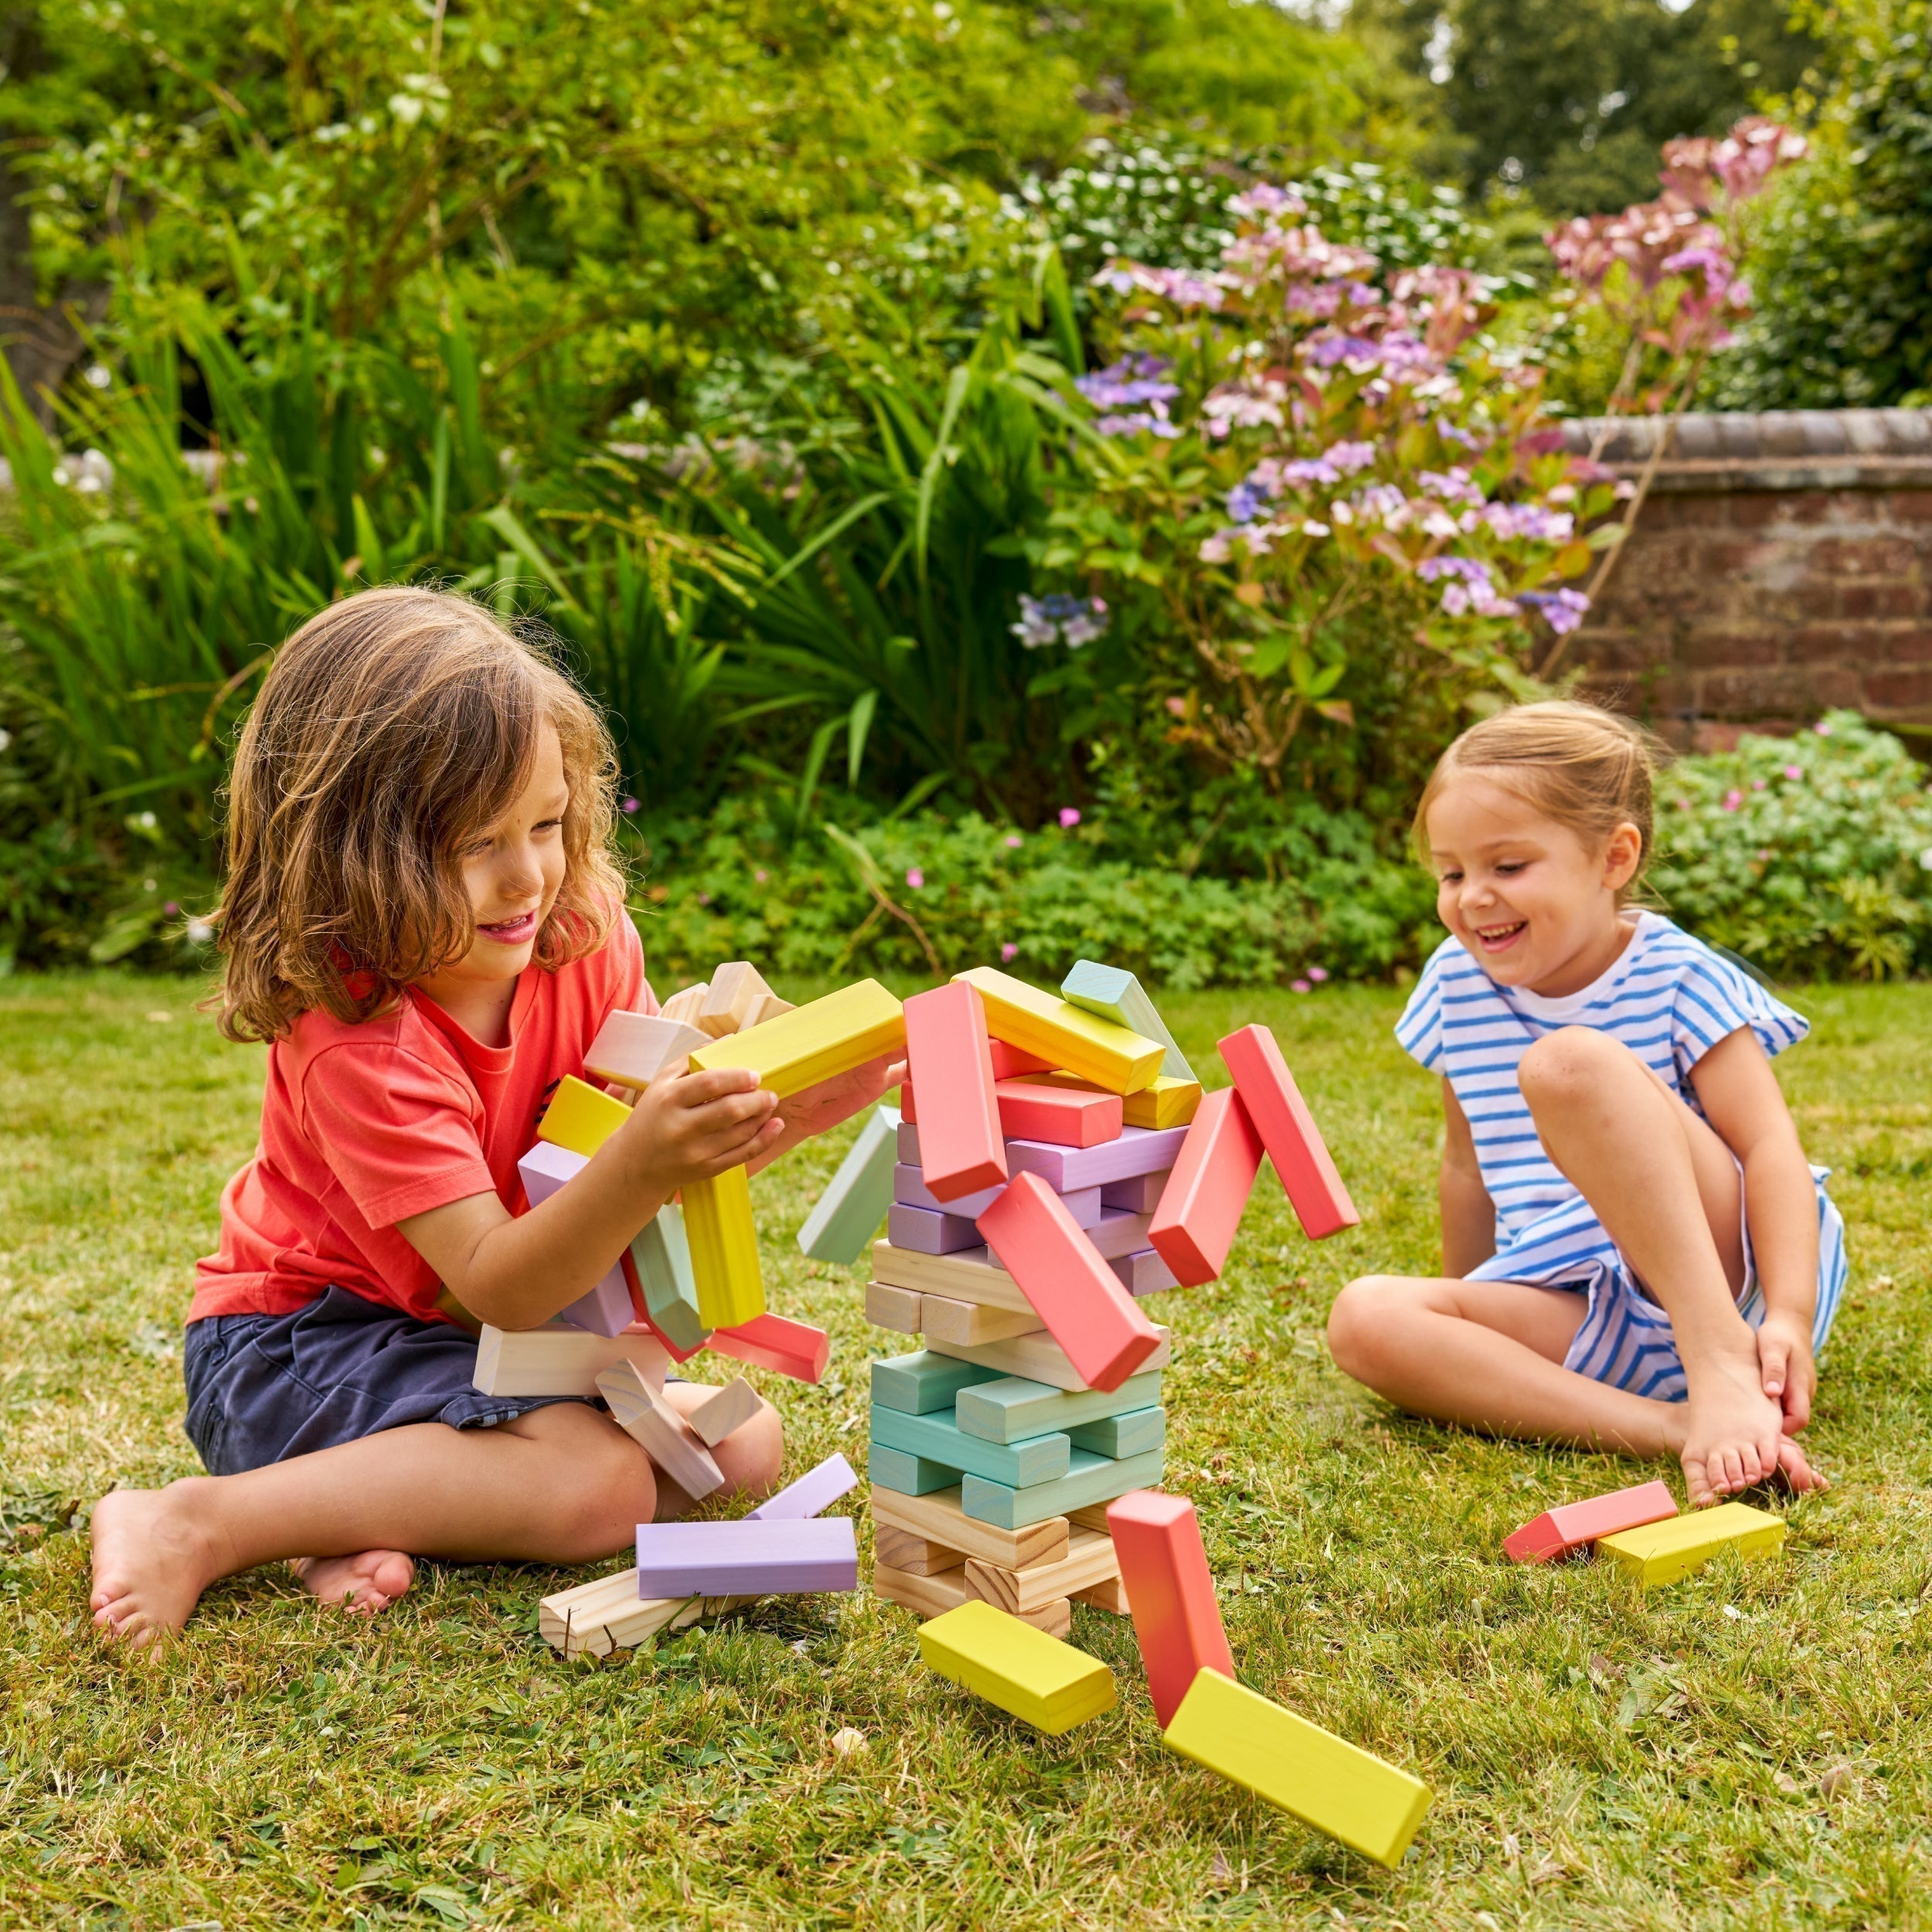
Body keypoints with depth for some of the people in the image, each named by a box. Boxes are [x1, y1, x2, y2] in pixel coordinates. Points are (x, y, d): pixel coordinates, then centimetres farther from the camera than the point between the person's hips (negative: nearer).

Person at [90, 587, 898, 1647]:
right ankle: (199, 1527, -21)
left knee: (742, 1447, -2)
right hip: (296, 1344, -7)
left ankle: (375, 1516, -8)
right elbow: (496, 1284, -33)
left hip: (494, 1329, 8)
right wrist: (642, 1166, -51)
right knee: (600, 1483, -28)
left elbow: (657, 1118, -7)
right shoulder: (353, 1041, -30)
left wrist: (774, 1116, -29)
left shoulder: (584, 936, -11)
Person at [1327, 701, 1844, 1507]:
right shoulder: (1459, 984, 8)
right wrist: (1465, 1328, 26)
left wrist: (1788, 1318, -29)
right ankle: (1674, 1426, -34)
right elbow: (1469, 1162, 19)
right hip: (1582, 1312, 5)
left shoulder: (1678, 978, -5)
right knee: (1365, 1318, -23)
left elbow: (1771, 1146, -15)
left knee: (1568, 1062, -28)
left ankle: (1724, 1365, -34)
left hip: (1726, 1277, -5)